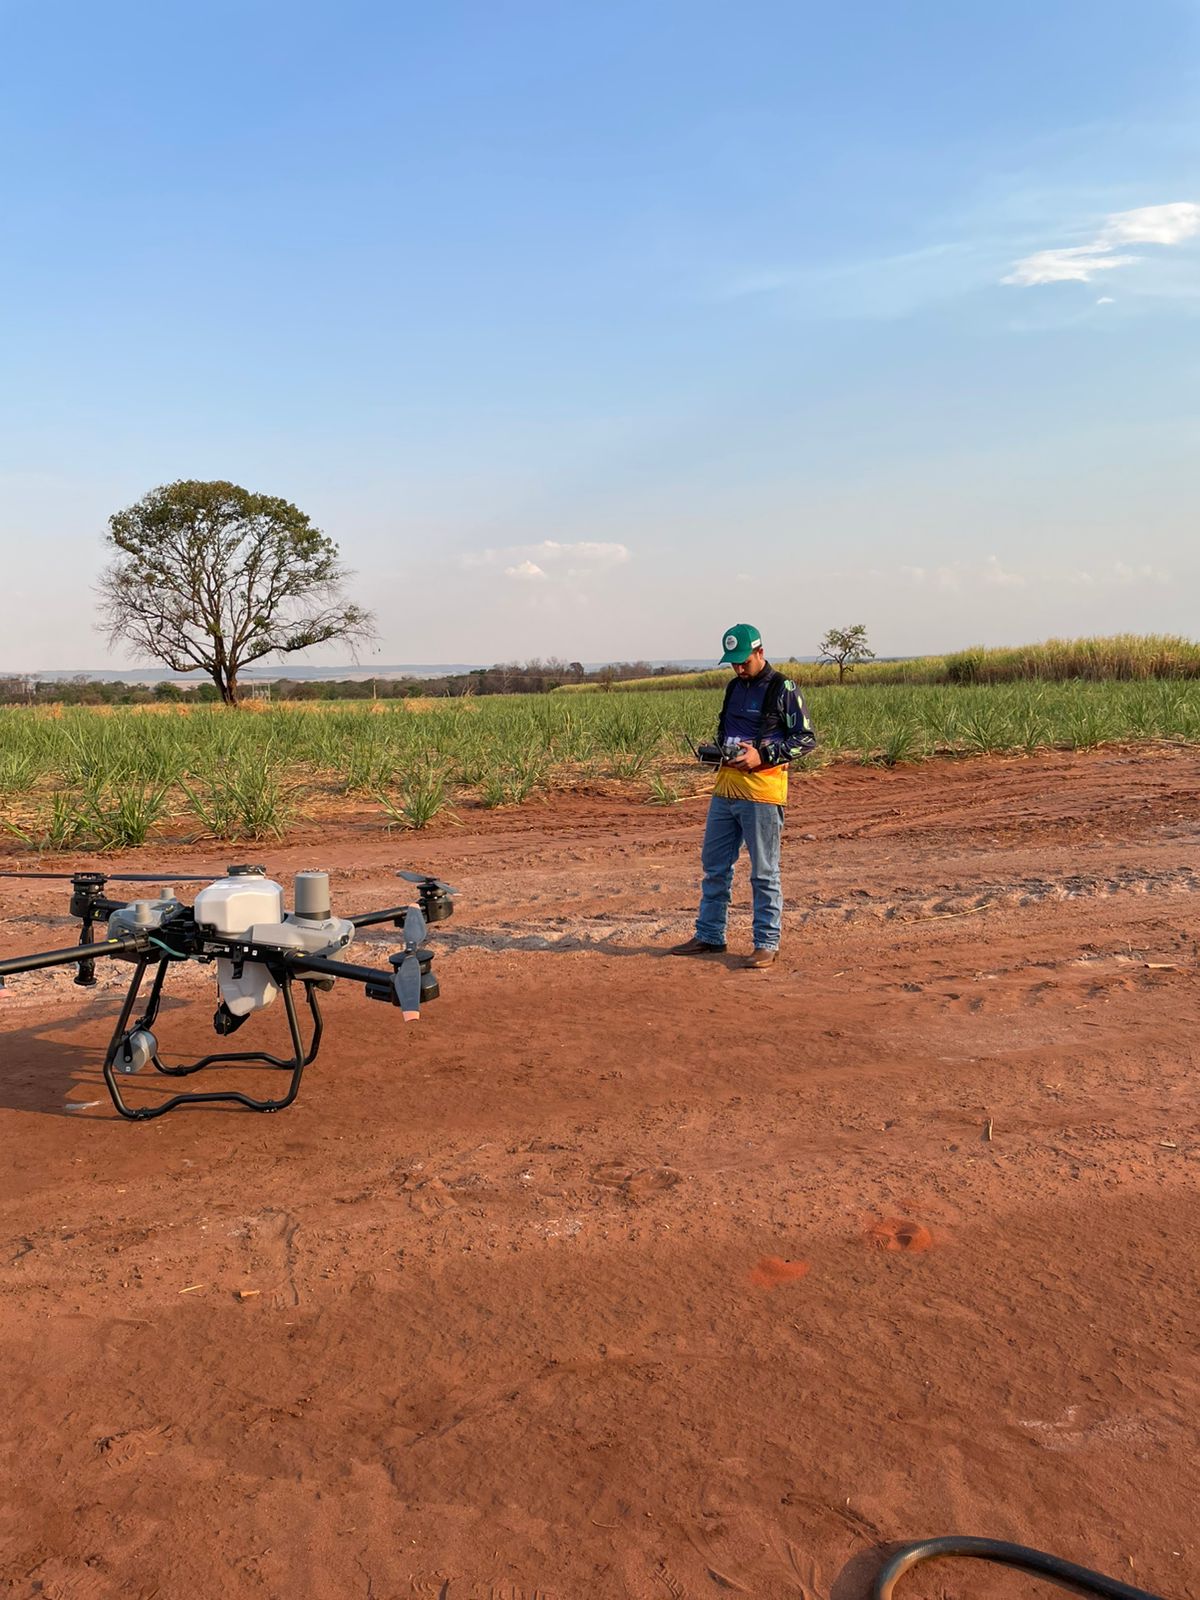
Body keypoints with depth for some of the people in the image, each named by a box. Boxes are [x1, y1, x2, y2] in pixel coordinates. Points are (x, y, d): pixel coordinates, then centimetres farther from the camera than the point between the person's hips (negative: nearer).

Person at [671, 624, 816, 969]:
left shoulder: (783, 690, -7)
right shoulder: (734, 687, 15)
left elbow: (807, 739, -9)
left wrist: (762, 755, -19)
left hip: (762, 793, -7)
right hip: (725, 789, 8)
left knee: (764, 873, 0)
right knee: (714, 866, 13)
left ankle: (767, 944, 10)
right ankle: (709, 936, 24)